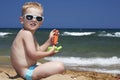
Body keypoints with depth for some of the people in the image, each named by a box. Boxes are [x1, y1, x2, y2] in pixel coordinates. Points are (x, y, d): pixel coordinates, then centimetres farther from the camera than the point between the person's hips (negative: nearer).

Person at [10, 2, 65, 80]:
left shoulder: (30, 34, 13)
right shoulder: (26, 33, -19)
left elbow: (38, 51, 14)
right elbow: (33, 55, -23)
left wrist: (49, 41, 7)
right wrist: (49, 53, -9)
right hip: (27, 72, -11)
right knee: (60, 66, -19)